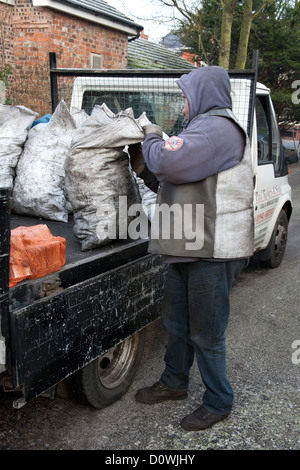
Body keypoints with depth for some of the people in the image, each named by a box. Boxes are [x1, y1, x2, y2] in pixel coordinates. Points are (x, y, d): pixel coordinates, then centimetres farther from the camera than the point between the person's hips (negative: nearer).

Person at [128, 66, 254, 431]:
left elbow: (168, 162, -28)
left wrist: (152, 137, -8)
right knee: (176, 320, 21)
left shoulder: (217, 128, -16)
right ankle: (174, 382, 41)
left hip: (213, 251, -10)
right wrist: (143, 168, 5)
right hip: (189, 248, 10)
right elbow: (169, 179, 20)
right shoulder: (203, 128, 18)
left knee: (206, 333, 3)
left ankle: (218, 402, 23)